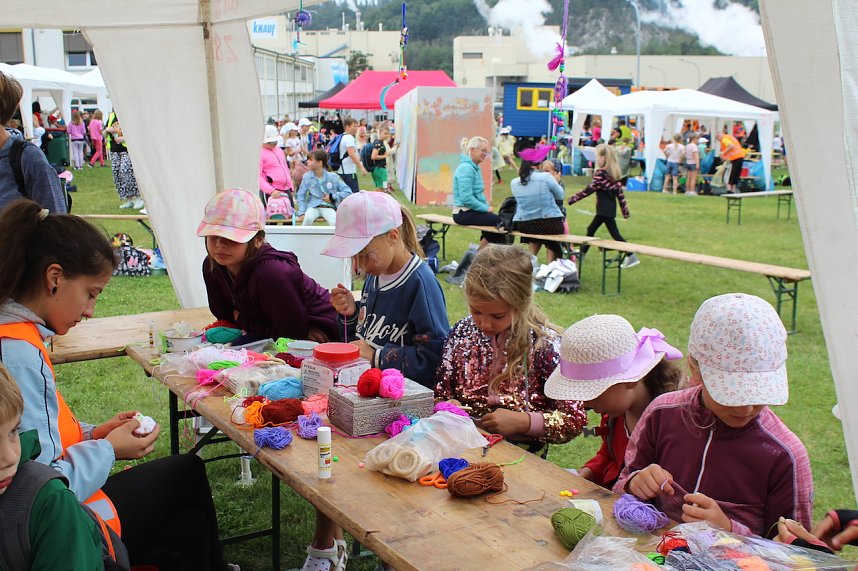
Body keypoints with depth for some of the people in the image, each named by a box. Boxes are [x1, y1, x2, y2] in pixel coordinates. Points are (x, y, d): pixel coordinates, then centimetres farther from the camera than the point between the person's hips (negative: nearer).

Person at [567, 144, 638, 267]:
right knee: (591, 229, 16)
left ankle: (632, 257, -4)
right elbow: (620, 192, 9)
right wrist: (625, 210, 12)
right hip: (609, 209, 9)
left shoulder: (601, 173, -16)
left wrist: (573, 199, -16)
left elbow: (590, 189, -19)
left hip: (605, 210, -9)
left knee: (615, 234, -5)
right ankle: (582, 253, 26)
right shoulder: (614, 173, 8)